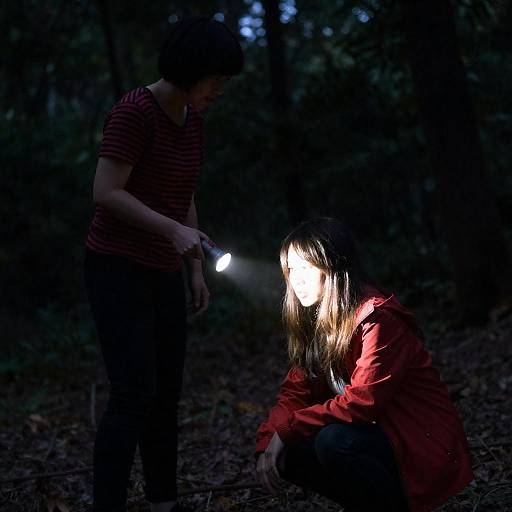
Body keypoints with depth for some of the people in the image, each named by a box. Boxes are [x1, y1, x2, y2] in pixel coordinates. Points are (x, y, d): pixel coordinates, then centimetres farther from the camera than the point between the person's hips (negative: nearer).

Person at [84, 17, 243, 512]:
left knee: (166, 393, 9)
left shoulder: (192, 118, 8)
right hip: (118, 268, -8)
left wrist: (196, 269, 14)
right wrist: (176, 231, -23)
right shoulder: (133, 112, -17)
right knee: (134, 394, -14)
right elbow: (106, 193, -20)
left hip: (163, 274, 8)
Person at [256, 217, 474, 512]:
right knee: (288, 452, -10)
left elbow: (361, 403, -25)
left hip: (426, 451, -8)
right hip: (376, 434, 8)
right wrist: (268, 443, -14)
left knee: (335, 441, -32)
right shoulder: (317, 321, 7)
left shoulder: (379, 319, -20)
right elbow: (296, 392, 3)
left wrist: (286, 430, -21)